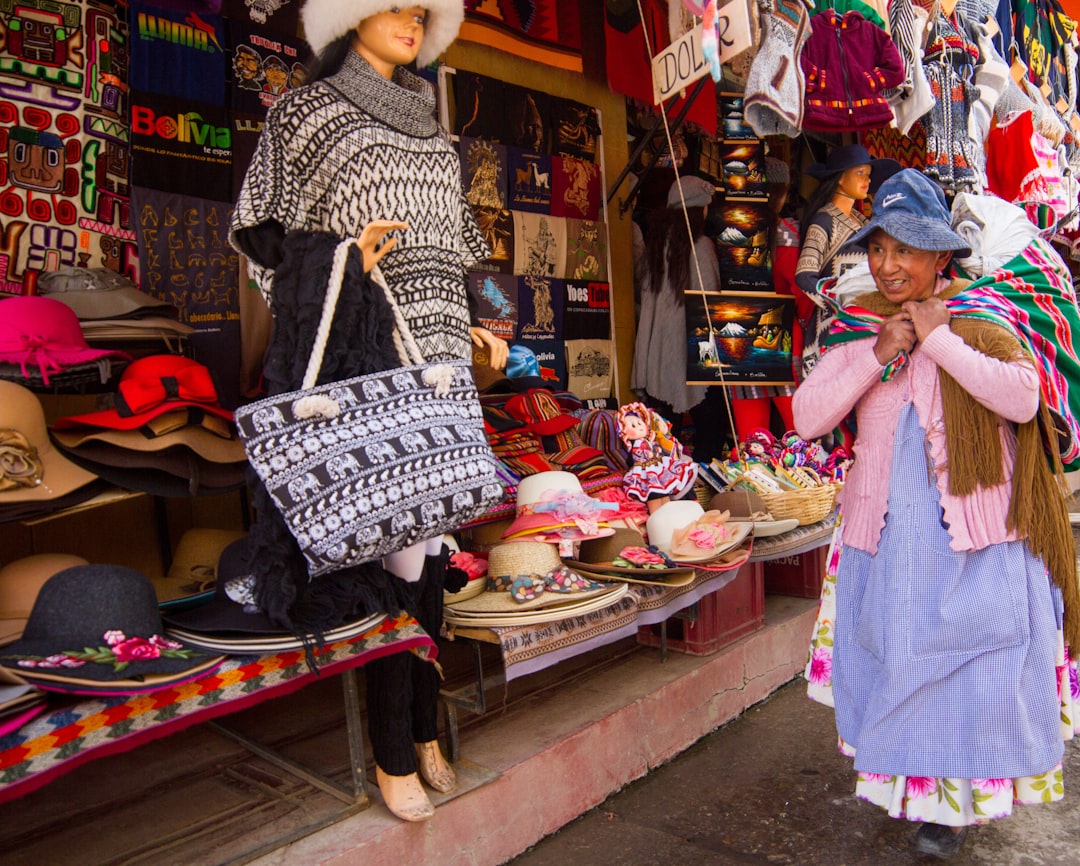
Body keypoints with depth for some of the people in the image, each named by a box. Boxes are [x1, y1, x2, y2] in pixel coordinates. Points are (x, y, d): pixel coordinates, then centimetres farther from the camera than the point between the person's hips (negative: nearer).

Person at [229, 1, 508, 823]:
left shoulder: (432, 129, 24)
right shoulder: (305, 110, 8)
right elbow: (260, 233, 3)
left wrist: (471, 327, 15)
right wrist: (340, 254, -12)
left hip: (438, 352, 6)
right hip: (363, 350, -5)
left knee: (430, 536, 6)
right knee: (389, 538, -8)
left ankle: (425, 731, 19)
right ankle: (394, 755, 6)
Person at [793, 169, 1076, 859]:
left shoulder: (979, 323, -3)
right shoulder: (858, 330, 5)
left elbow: (1023, 399, -21)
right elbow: (808, 419, -6)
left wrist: (935, 336, -17)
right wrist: (878, 355, -14)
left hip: (974, 534, -2)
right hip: (887, 531, 3)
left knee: (968, 664, 5)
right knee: (894, 656, 12)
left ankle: (959, 800, 27)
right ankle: (911, 786, 34)